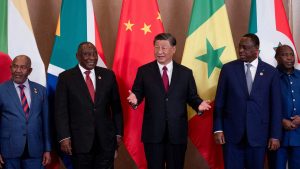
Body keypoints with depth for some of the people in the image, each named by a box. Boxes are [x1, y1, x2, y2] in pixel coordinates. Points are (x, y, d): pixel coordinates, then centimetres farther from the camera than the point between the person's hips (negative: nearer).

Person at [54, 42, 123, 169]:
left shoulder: (108, 75, 6)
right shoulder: (66, 77, -1)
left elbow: (116, 106, 9)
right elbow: (61, 110, -4)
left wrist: (118, 132, 6)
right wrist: (64, 137, -11)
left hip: (106, 140, 2)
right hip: (79, 141, -2)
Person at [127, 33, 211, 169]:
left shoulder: (185, 73, 6)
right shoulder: (144, 71, 3)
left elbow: (192, 97, 7)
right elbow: (137, 93, 3)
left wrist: (199, 104, -14)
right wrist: (135, 99, -20)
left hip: (177, 132, 1)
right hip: (153, 132, -1)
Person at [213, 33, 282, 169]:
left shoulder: (271, 72, 2)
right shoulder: (228, 68, 2)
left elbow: (275, 105, 3)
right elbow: (219, 101, 3)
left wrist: (275, 135, 0)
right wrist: (218, 129, -3)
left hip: (258, 133, 0)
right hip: (232, 133, 0)